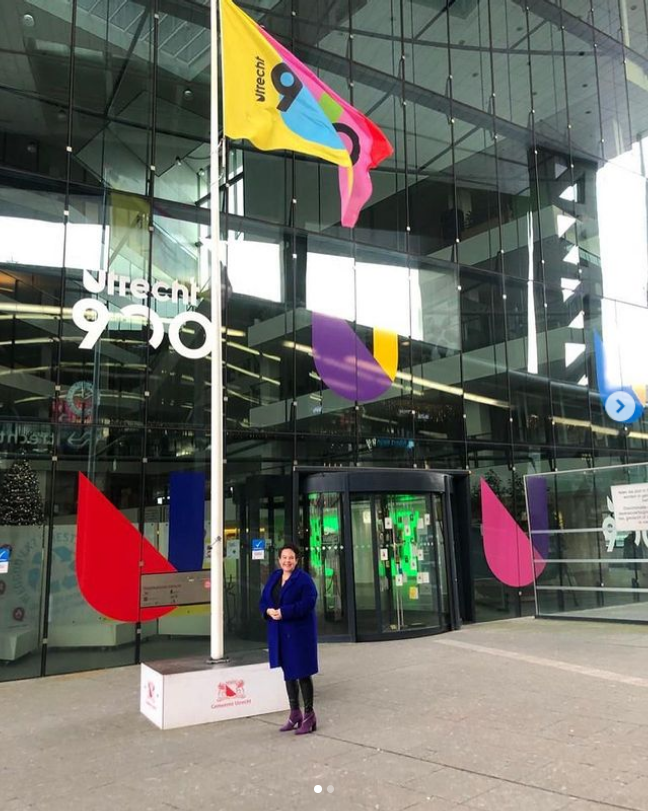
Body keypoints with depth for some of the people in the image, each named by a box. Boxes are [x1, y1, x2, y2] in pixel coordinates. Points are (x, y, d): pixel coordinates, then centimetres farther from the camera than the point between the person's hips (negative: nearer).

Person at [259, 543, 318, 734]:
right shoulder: (274, 577, 10)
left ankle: (309, 715, 12)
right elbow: (264, 600, 11)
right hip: (279, 632, 7)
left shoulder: (303, 579, -11)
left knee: (302, 673, 0)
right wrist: (268, 610, -12)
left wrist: (284, 612, -24)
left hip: (299, 631, -7)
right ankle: (294, 714, 28)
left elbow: (308, 603, -20)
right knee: (288, 672, 15)